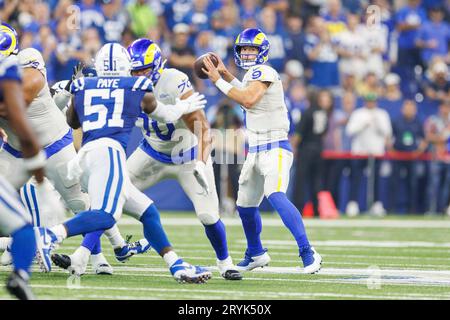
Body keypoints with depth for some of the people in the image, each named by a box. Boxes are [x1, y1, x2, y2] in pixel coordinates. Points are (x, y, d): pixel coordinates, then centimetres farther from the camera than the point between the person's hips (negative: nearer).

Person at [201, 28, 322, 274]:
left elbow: (248, 99, -27)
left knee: (275, 196, -29)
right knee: (245, 206, 19)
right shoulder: (253, 74, 14)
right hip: (255, 150, 10)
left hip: (274, 148, -10)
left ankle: (308, 253, -32)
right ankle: (256, 254, 40)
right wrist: (226, 74, 30)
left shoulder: (263, 72, -12)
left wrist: (218, 81, -21)